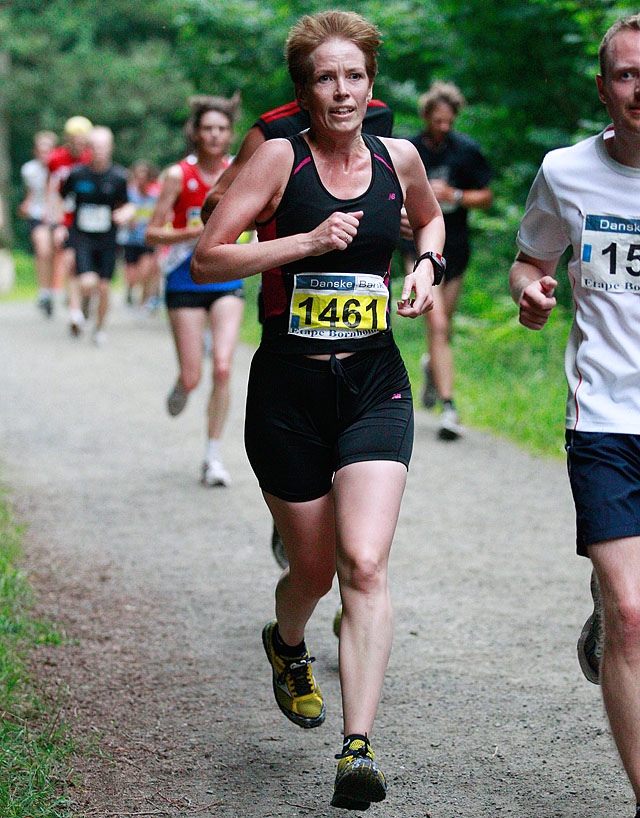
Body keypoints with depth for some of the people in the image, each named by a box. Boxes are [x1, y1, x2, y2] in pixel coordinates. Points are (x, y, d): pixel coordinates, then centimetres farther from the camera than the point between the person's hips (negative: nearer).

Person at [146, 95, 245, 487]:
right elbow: (152, 234, -9)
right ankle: (181, 388, 37)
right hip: (185, 282, -2)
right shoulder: (179, 175, -8)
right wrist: (195, 231, -23)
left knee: (223, 367, -14)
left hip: (227, 282, 2)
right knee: (192, 378, -2)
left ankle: (213, 456, -4)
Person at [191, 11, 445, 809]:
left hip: (374, 388, 1)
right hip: (288, 390, -1)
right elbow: (206, 258, -8)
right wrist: (306, 242, -17)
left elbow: (429, 218, 27)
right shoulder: (279, 158, -6)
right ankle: (286, 645, 47)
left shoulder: (398, 158, 5)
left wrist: (427, 264, 6)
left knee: (364, 563, -16)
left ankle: (358, 750, -15)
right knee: (313, 568, 10)